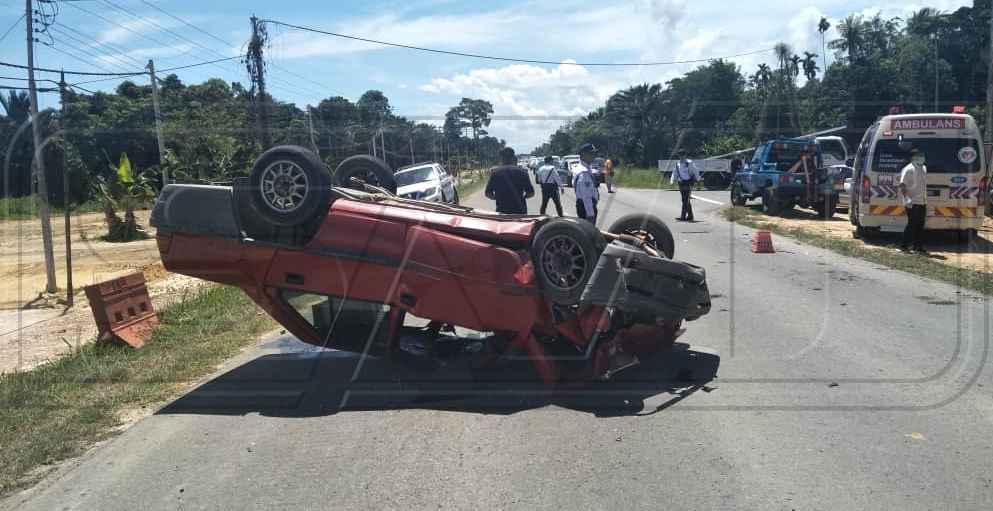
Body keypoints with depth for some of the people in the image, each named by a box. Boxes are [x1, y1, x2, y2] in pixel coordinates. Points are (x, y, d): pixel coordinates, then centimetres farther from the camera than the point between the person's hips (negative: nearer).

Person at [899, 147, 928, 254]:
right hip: (912, 202, -8)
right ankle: (905, 245, -2)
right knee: (912, 224, -9)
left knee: (920, 225, 9)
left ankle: (919, 246, 14)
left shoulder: (923, 168, 15)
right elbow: (902, 185, -17)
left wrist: (925, 198, 19)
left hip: (922, 202, 8)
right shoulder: (908, 169, -11)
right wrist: (907, 198, -26)